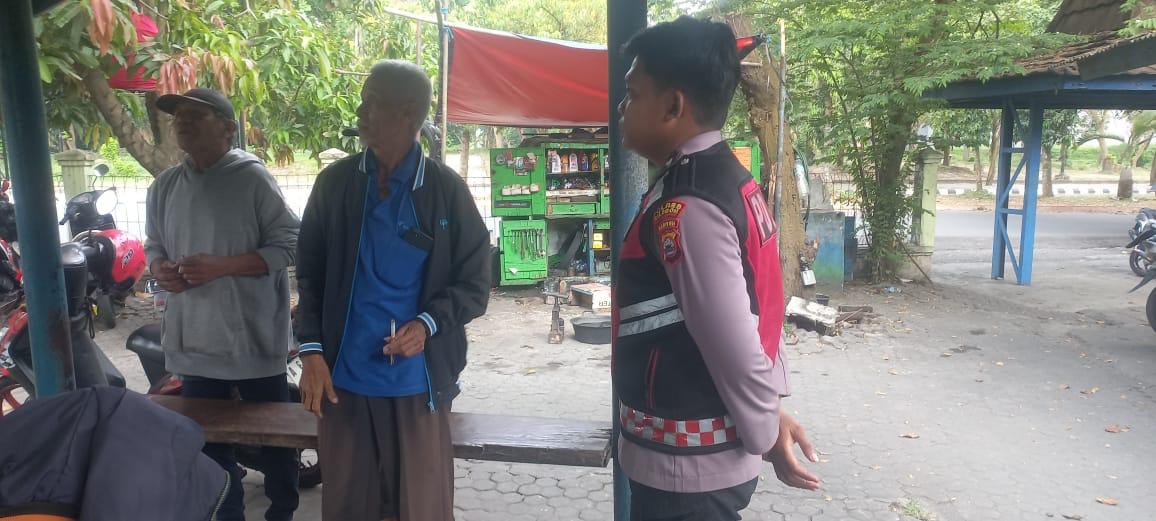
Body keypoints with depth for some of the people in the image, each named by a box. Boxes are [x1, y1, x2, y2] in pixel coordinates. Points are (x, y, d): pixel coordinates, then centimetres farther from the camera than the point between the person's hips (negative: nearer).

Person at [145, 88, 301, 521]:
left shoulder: (253, 178, -10)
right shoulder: (164, 186, 7)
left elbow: (287, 245, -13)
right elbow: (154, 245, 17)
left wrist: (221, 266, -22)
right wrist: (160, 269, -7)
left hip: (253, 337, -5)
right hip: (194, 338, 6)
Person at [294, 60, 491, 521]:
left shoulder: (446, 189, -3)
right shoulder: (334, 182, 3)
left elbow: (474, 284, 0)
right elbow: (310, 276, 8)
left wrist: (428, 323, -16)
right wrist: (311, 351, -1)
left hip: (418, 380, -2)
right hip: (344, 378, 2)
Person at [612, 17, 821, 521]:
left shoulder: (685, 209, -24)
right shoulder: (730, 181, 6)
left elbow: (735, 346, -24)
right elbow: (754, 309, 9)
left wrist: (767, 433, -8)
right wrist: (773, 409, 12)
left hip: (682, 463, -8)